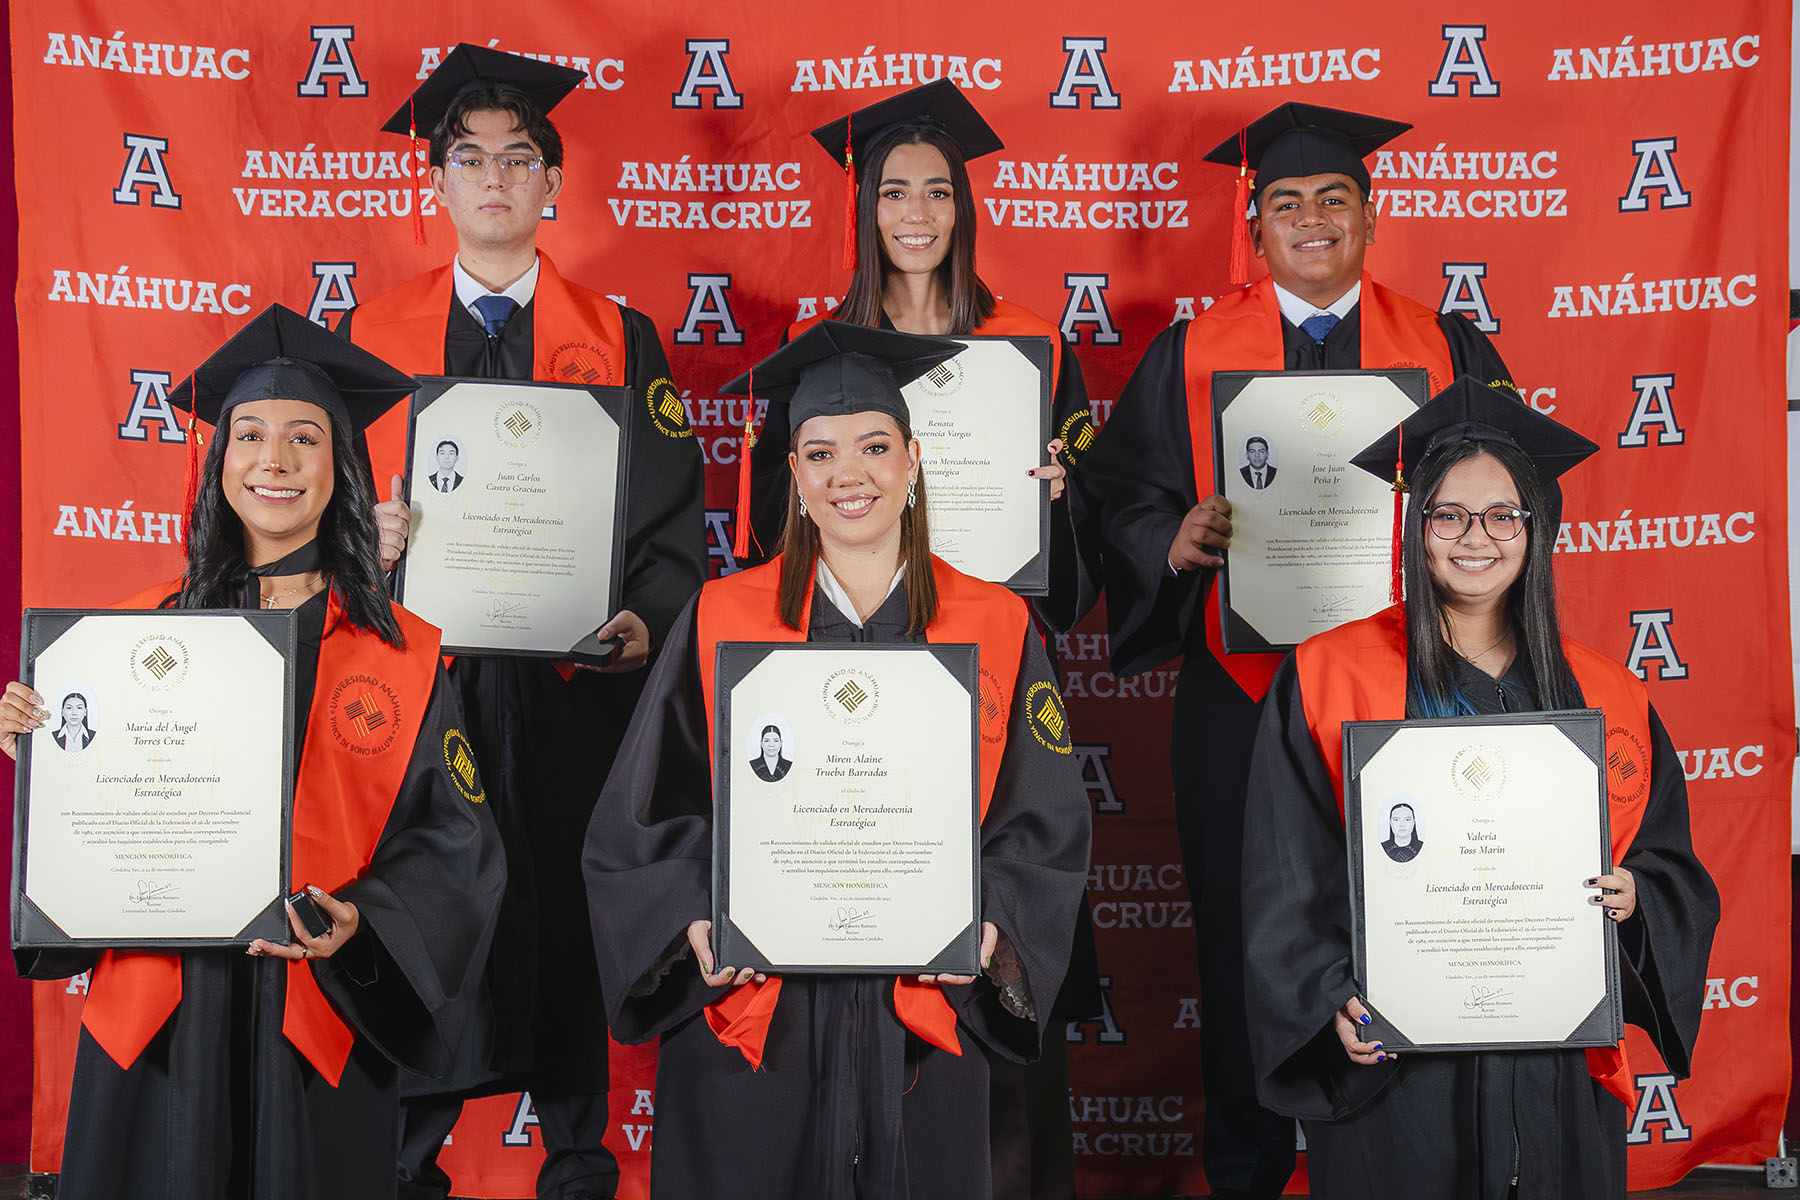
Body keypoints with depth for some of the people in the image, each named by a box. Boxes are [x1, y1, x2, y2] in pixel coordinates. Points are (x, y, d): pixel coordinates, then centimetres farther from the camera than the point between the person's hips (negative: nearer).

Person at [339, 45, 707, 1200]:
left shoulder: (618, 340, 6)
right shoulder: (373, 334, 10)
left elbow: (674, 517, 2)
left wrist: (644, 619, -14)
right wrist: (371, 544, -10)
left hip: (572, 676, -1)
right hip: (421, 670, 1)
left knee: (568, 913, 6)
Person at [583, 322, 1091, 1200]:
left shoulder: (995, 628, 2)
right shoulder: (722, 620, 1)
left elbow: (1046, 825, 4)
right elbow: (647, 814, 3)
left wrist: (989, 925, -13)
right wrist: (695, 921, -13)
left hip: (920, 1021, 1)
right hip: (748, 1023, 0)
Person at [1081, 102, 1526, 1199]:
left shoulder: (1447, 352, 7)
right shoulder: (1192, 354, 5)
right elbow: (1121, 489, 4)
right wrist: (1179, 539, -16)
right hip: (1240, 694, 0)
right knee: (1243, 934, 7)